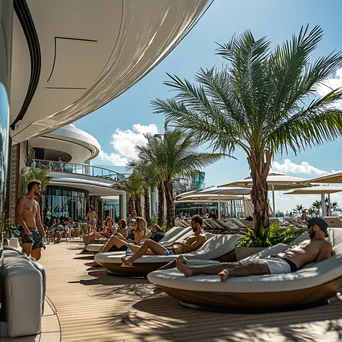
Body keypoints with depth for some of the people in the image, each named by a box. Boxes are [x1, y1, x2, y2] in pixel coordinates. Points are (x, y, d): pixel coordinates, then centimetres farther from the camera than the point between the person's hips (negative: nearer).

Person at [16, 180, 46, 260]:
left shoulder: (36, 204, 23)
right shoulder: (23, 200, 0)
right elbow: (18, 215, -12)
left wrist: (43, 233, 10)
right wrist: (26, 229, -25)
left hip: (36, 230, 8)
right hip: (26, 231, -8)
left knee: (37, 256, 6)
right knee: (26, 254, -23)